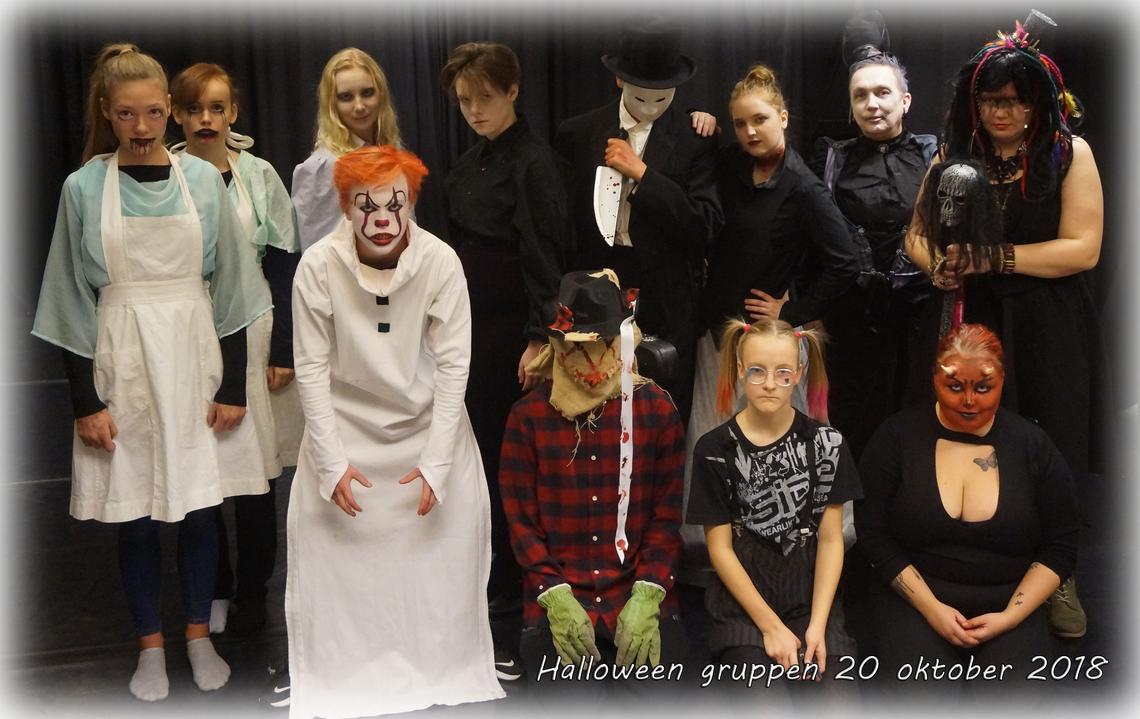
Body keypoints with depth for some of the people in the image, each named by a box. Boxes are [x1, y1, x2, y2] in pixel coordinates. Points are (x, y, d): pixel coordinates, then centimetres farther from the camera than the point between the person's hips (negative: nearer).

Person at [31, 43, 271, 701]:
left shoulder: (203, 181, 0)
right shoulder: (84, 189, -2)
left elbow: (230, 289, 2)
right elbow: (73, 301, 0)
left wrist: (233, 386, -1)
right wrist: (85, 401, -4)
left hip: (194, 360, 1)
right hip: (122, 365, 0)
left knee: (200, 508, 7)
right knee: (136, 516, 6)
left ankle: (200, 637, 25)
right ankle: (151, 646, 23)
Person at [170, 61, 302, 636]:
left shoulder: (258, 175, 2)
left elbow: (283, 265, 3)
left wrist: (283, 349, -1)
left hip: (251, 333, 0)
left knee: (257, 470, 3)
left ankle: (252, 590, 20)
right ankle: (212, 589, 21)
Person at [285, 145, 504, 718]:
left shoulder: (440, 261, -20)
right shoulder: (319, 265, -20)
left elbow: (453, 364, -15)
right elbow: (312, 368, -13)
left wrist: (437, 461, -17)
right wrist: (332, 462, -14)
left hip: (428, 419, 0)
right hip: (345, 423, 0)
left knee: (452, 529, -2)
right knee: (328, 538, -1)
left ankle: (446, 667, 21)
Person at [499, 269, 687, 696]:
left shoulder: (656, 410, 5)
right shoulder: (529, 416, 3)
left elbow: (668, 514, 3)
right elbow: (521, 519, 2)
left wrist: (646, 597, -10)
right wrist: (556, 597, -11)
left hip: (640, 599, 1)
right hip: (559, 603, -1)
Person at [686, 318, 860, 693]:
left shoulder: (825, 442, 1)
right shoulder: (715, 449, -3)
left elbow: (831, 538, 0)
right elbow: (720, 547, -3)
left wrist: (817, 624, -10)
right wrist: (771, 626, -10)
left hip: (810, 590, 1)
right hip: (742, 593, -1)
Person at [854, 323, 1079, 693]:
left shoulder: (1033, 445, 4)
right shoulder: (897, 436, 0)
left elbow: (1060, 547, 6)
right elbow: (873, 534, -2)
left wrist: (1010, 616, -7)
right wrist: (931, 607, -11)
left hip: (1011, 607, 1)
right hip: (916, 602, -1)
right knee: (914, 692, -27)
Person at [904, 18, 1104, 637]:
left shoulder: (1070, 153, -3)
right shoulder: (954, 154, 6)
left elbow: (1082, 248, -10)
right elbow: (918, 236, 9)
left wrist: (994, 257, -15)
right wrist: (940, 265, -13)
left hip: (1051, 330, -2)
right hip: (976, 325, 2)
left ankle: (1059, 581, 23)